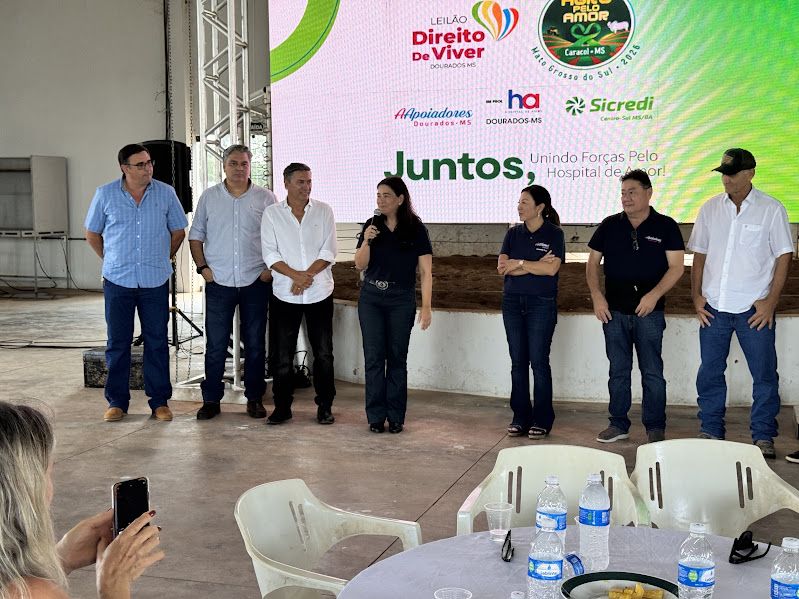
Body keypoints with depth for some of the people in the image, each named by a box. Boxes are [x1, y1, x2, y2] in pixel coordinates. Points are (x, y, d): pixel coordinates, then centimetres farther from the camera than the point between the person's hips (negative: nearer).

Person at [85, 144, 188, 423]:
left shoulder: (166, 193, 2)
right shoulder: (105, 194, 1)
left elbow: (178, 232, 13)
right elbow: (92, 234, 12)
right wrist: (112, 261, 12)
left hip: (156, 282, 0)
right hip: (117, 281, 0)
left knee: (157, 342, 5)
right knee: (117, 342, 5)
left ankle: (160, 401, 14)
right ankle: (117, 401, 15)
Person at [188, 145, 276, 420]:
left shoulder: (265, 198, 5)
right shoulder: (209, 197, 7)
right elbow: (195, 235, 11)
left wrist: (272, 268, -3)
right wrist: (202, 267, 0)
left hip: (256, 283, 0)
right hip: (219, 283, 0)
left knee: (255, 344, 6)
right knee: (215, 345, 2)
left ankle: (255, 398, 17)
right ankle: (211, 399, 13)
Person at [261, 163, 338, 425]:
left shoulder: (323, 211, 5)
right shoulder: (272, 213, 3)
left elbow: (329, 251, -1)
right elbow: (270, 253, -4)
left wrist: (308, 274, -14)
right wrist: (295, 275, -16)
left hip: (320, 293, 1)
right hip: (285, 294, 0)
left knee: (324, 353, 5)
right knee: (281, 354, 4)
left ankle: (325, 406, 17)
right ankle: (282, 406, 16)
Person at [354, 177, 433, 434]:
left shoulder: (416, 229, -3)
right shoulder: (372, 226, 6)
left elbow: (426, 271, -4)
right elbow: (360, 265, 4)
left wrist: (426, 307, -11)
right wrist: (366, 241, -14)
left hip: (401, 299, -2)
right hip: (371, 298, 2)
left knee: (397, 358, 3)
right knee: (374, 357, 0)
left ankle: (395, 416, 12)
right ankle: (376, 416, 7)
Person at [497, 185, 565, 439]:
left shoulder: (554, 234, -2)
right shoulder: (513, 233, 9)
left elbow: (551, 268, -15)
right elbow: (501, 266, -2)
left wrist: (519, 263, -9)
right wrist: (535, 266, -11)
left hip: (541, 304, -4)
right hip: (512, 302, 4)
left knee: (539, 361, -3)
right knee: (518, 362, 6)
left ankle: (542, 420, 7)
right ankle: (520, 418, 14)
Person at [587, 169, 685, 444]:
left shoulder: (665, 226, 1)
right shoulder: (609, 225, 8)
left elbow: (676, 267, -3)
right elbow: (592, 263, 12)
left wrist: (654, 295, -16)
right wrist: (596, 296, -1)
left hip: (648, 311, -3)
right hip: (614, 310, 3)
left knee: (652, 372, 1)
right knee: (618, 370, 9)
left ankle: (655, 428, 10)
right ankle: (618, 424, 19)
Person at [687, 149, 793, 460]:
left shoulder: (771, 209, 0)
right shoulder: (710, 208, 9)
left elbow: (784, 256, -1)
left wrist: (771, 300, -8)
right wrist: (696, 296, 4)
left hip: (754, 308, -3)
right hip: (714, 307, 3)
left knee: (764, 373, 1)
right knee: (709, 372, 7)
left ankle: (763, 437, 12)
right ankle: (711, 433, 19)